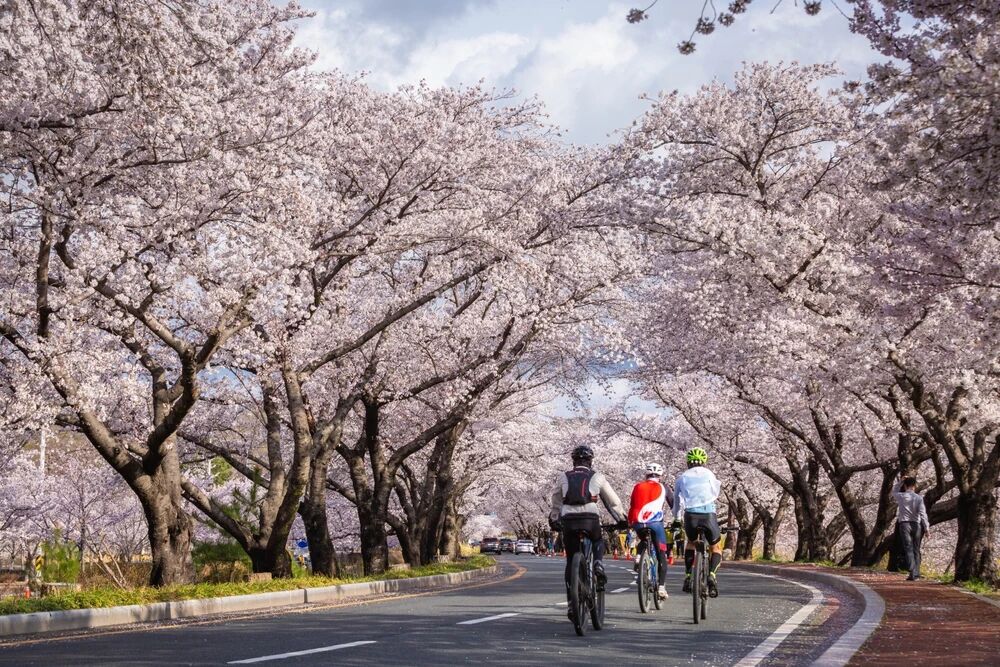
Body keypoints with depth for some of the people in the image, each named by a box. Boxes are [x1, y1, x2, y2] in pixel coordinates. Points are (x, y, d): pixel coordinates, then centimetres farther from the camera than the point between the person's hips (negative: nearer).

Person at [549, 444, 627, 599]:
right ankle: (598, 565, 2)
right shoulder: (597, 477, 13)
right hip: (590, 519, -1)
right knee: (598, 542, 31)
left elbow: (555, 504, 26)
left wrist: (554, 521, 39)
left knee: (571, 561, 12)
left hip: (568, 521, 1)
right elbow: (613, 501, 17)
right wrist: (621, 520, 28)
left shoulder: (563, 477, 18)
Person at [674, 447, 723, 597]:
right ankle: (712, 575, -10)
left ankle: (688, 577, 19)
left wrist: (677, 520, 25)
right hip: (709, 514, -2)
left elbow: (678, 502, 14)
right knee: (716, 547, 17)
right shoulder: (709, 474, 13)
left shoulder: (682, 478, 15)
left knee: (691, 542, 30)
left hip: (690, 516, 2)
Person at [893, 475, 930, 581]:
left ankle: (912, 573, -16)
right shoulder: (919, 498, -2)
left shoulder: (901, 496, 0)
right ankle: (916, 574, 12)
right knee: (916, 549, 11)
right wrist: (927, 527, -3)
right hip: (916, 524, 1)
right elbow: (923, 513, -6)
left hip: (904, 524, -1)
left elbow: (894, 491, 24)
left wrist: (900, 481, 20)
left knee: (908, 549, -4)